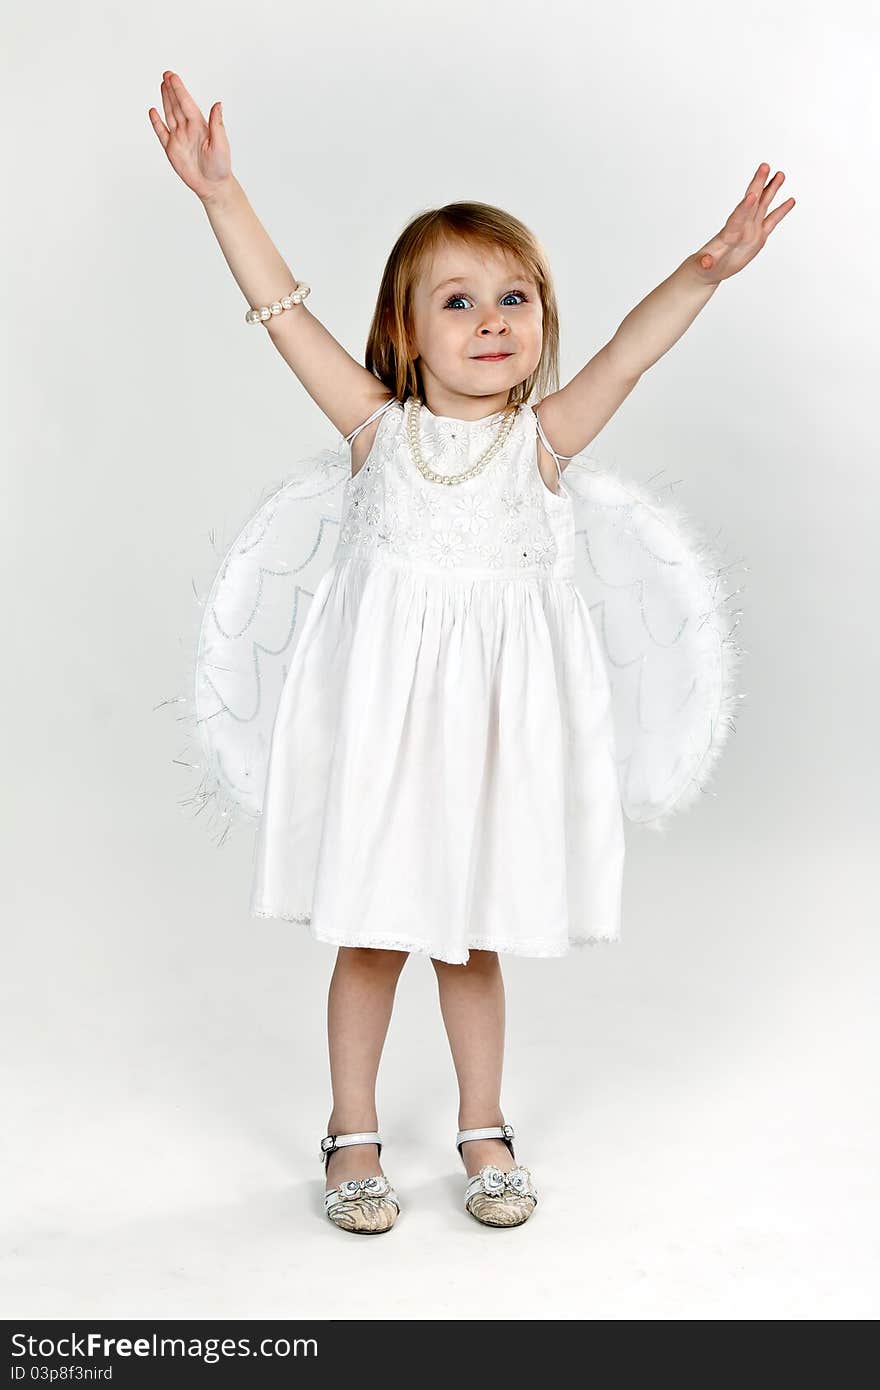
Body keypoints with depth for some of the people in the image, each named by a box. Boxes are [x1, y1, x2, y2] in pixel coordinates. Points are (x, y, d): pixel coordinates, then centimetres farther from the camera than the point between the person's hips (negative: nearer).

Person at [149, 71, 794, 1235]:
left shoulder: (542, 438, -1)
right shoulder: (379, 426, -2)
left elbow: (626, 355, -11)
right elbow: (285, 310, -5)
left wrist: (707, 269, -25)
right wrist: (219, 192, -10)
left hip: (496, 715, 1)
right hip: (384, 706, 0)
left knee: (476, 936, 14)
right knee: (370, 935, 10)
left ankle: (485, 1127, 34)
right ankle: (354, 1132, 29)